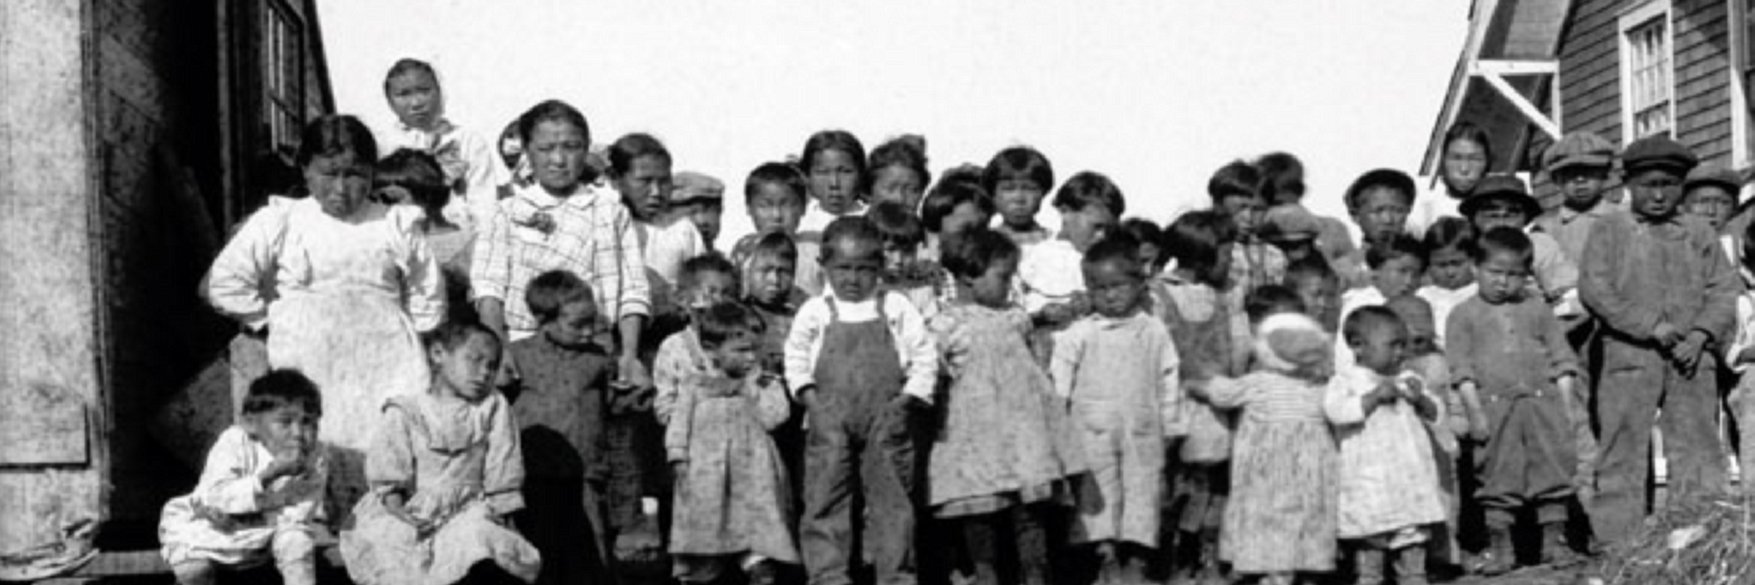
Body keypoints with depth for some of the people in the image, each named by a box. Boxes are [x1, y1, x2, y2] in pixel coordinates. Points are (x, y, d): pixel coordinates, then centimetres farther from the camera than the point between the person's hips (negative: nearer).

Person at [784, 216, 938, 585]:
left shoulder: (896, 308, 4)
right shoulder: (814, 312, 4)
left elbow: (925, 358, 3)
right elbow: (796, 359, 7)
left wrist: (906, 400, -6)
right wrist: (809, 398, -6)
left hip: (886, 424, 0)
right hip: (830, 425, 0)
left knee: (891, 500, 4)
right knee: (826, 501, 0)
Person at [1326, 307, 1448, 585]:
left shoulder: (1407, 379, 13)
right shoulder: (1346, 380, -4)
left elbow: (1434, 412, 14)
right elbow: (1336, 410, -21)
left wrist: (1419, 398, -7)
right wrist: (1375, 396, -22)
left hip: (1412, 476, 6)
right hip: (1370, 479, -5)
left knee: (1413, 543, 9)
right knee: (1370, 543, -2)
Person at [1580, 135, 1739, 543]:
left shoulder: (1699, 234, 16)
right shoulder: (1608, 232, 8)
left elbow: (1723, 290, 10)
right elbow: (1595, 290, -4)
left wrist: (1700, 335, -8)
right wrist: (1653, 328, -10)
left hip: (1691, 358, 2)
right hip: (1629, 355, -2)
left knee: (1696, 448, -1)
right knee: (1623, 453, -3)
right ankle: (1616, 545, -1)